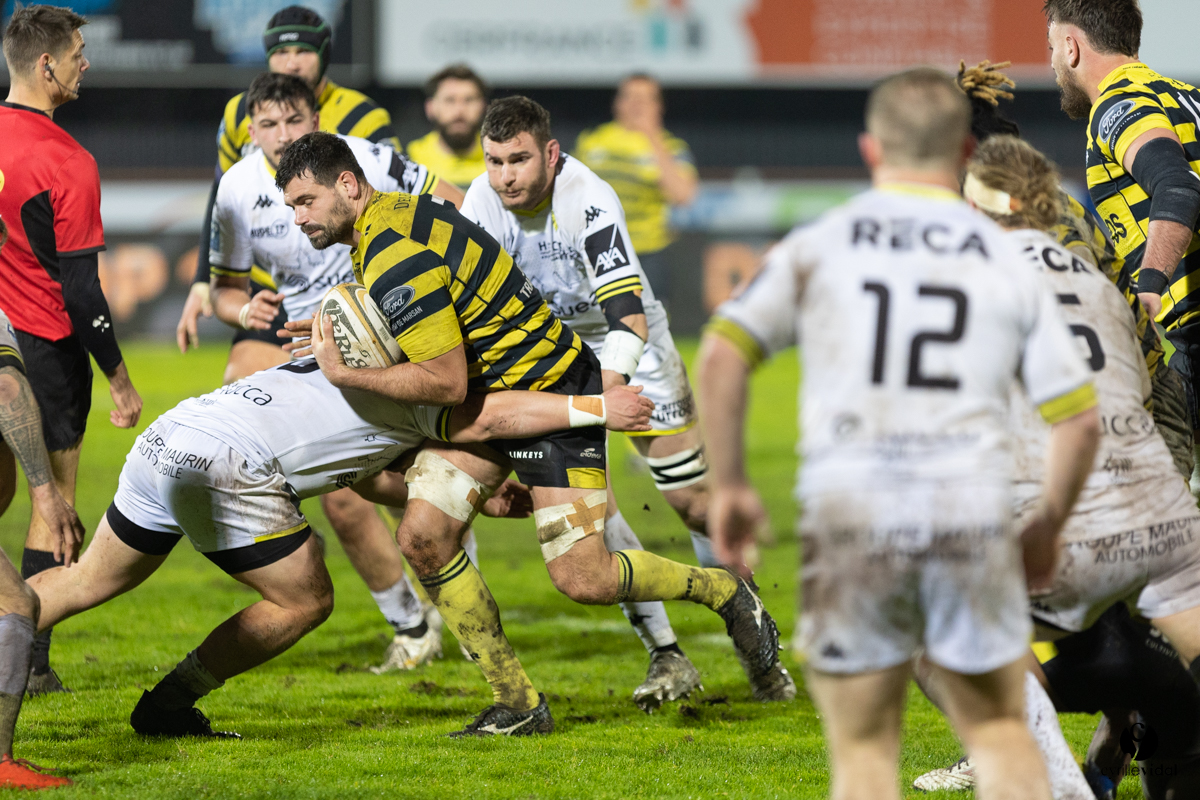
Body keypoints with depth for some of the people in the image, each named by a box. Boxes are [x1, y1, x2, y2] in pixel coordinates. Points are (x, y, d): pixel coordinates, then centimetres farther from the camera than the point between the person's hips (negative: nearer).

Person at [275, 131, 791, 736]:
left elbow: (446, 381, -26)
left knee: (582, 579, -13)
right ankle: (517, 704, 2)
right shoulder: (392, 216, 6)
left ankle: (726, 594, 13)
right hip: (487, 396, 10)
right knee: (422, 538, -5)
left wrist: (347, 375, -20)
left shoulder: (395, 257, -26)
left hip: (553, 389, -10)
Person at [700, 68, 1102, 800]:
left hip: (850, 518, -1)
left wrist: (729, 484, 7)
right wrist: (1048, 527, 21)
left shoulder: (817, 246, 6)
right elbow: (1080, 417, 7)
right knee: (1000, 732, 15)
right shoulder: (1007, 260, 8)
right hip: (973, 518, 1)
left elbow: (722, 356, -4)